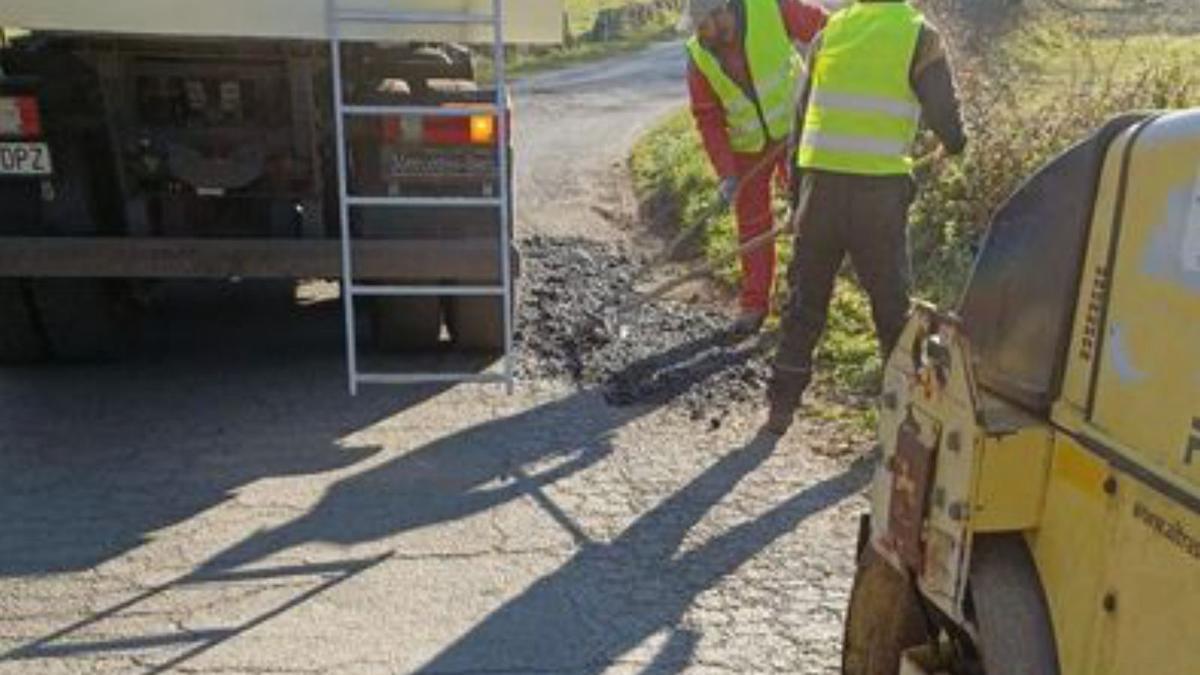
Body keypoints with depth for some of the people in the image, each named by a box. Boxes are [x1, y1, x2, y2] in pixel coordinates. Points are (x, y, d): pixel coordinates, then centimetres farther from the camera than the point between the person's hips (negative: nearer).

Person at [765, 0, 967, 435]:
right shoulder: (918, 36, 1)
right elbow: (946, 118, 2)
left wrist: (796, 196, 20)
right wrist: (953, 144, 27)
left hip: (820, 182, 3)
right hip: (879, 189, -3)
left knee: (806, 298, 13)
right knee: (890, 301, 12)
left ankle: (782, 404, 18)